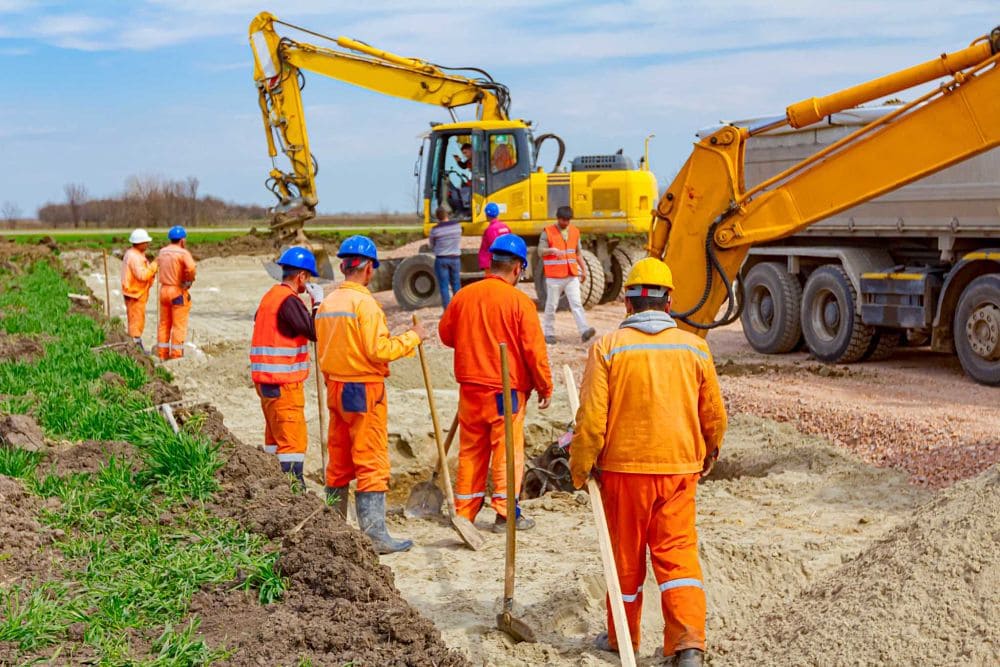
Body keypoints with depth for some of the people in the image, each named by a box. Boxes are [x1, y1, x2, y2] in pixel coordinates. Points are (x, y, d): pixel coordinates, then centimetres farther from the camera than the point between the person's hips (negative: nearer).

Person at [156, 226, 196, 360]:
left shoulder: (162, 252, 6)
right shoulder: (183, 253, -14)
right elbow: (191, 267, -31)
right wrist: (189, 280, -13)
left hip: (164, 289, 7)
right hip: (178, 292, -7)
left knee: (164, 324, 15)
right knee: (179, 325, 0)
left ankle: (162, 354, 19)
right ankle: (176, 354, 0)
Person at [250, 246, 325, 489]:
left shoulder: (270, 296, 14)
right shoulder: (289, 300, -16)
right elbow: (315, 332, -19)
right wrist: (318, 302, -8)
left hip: (265, 378, 10)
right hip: (284, 382, -10)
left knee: (276, 436, 18)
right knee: (294, 440, -8)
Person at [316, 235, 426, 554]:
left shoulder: (327, 303, 9)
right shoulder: (364, 302, -15)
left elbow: (325, 350, 13)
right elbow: (379, 350, -20)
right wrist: (412, 337, -8)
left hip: (335, 388, 8)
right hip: (364, 390, -8)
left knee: (338, 463, 15)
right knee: (372, 465, -4)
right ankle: (374, 534, -3)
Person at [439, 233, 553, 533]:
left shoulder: (464, 295, 1)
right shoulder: (520, 301, -12)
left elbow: (446, 333, 13)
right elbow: (534, 349, -11)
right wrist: (545, 386, 0)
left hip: (470, 387, 5)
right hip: (507, 390, -4)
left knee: (470, 450, 14)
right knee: (507, 451, 4)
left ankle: (465, 510, 20)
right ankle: (506, 513, 7)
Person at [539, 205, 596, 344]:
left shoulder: (575, 231, 10)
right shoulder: (548, 232, -4)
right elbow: (540, 251, -9)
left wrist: (583, 269, 15)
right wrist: (553, 250, -28)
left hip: (572, 275, 3)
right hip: (554, 276, -3)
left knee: (576, 303, -6)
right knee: (551, 305, 4)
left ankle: (584, 331, -15)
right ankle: (549, 333, 14)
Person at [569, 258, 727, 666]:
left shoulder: (608, 347, -9)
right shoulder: (694, 347, 0)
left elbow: (592, 417, -12)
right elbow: (714, 414, 8)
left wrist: (580, 469, 1)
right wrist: (709, 453, 26)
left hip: (624, 468, -1)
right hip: (679, 468, 2)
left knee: (626, 555, 13)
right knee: (678, 553, 7)